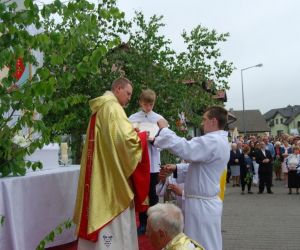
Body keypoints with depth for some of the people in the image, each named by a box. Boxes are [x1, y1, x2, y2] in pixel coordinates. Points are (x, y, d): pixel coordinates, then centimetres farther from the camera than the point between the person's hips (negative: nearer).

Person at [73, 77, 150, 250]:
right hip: (112, 174, -9)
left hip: (99, 174, 10)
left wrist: (132, 132, 13)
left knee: (101, 212, 16)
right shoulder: (113, 108, -15)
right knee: (115, 220, 0)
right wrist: (142, 137, -8)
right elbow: (125, 138, -26)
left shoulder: (100, 109, 15)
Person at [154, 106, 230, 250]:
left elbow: (184, 148, -30)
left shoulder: (212, 141, -22)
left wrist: (164, 129, -17)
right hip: (206, 201, 10)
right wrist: (176, 169, 10)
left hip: (202, 204, -10)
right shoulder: (220, 141, 12)